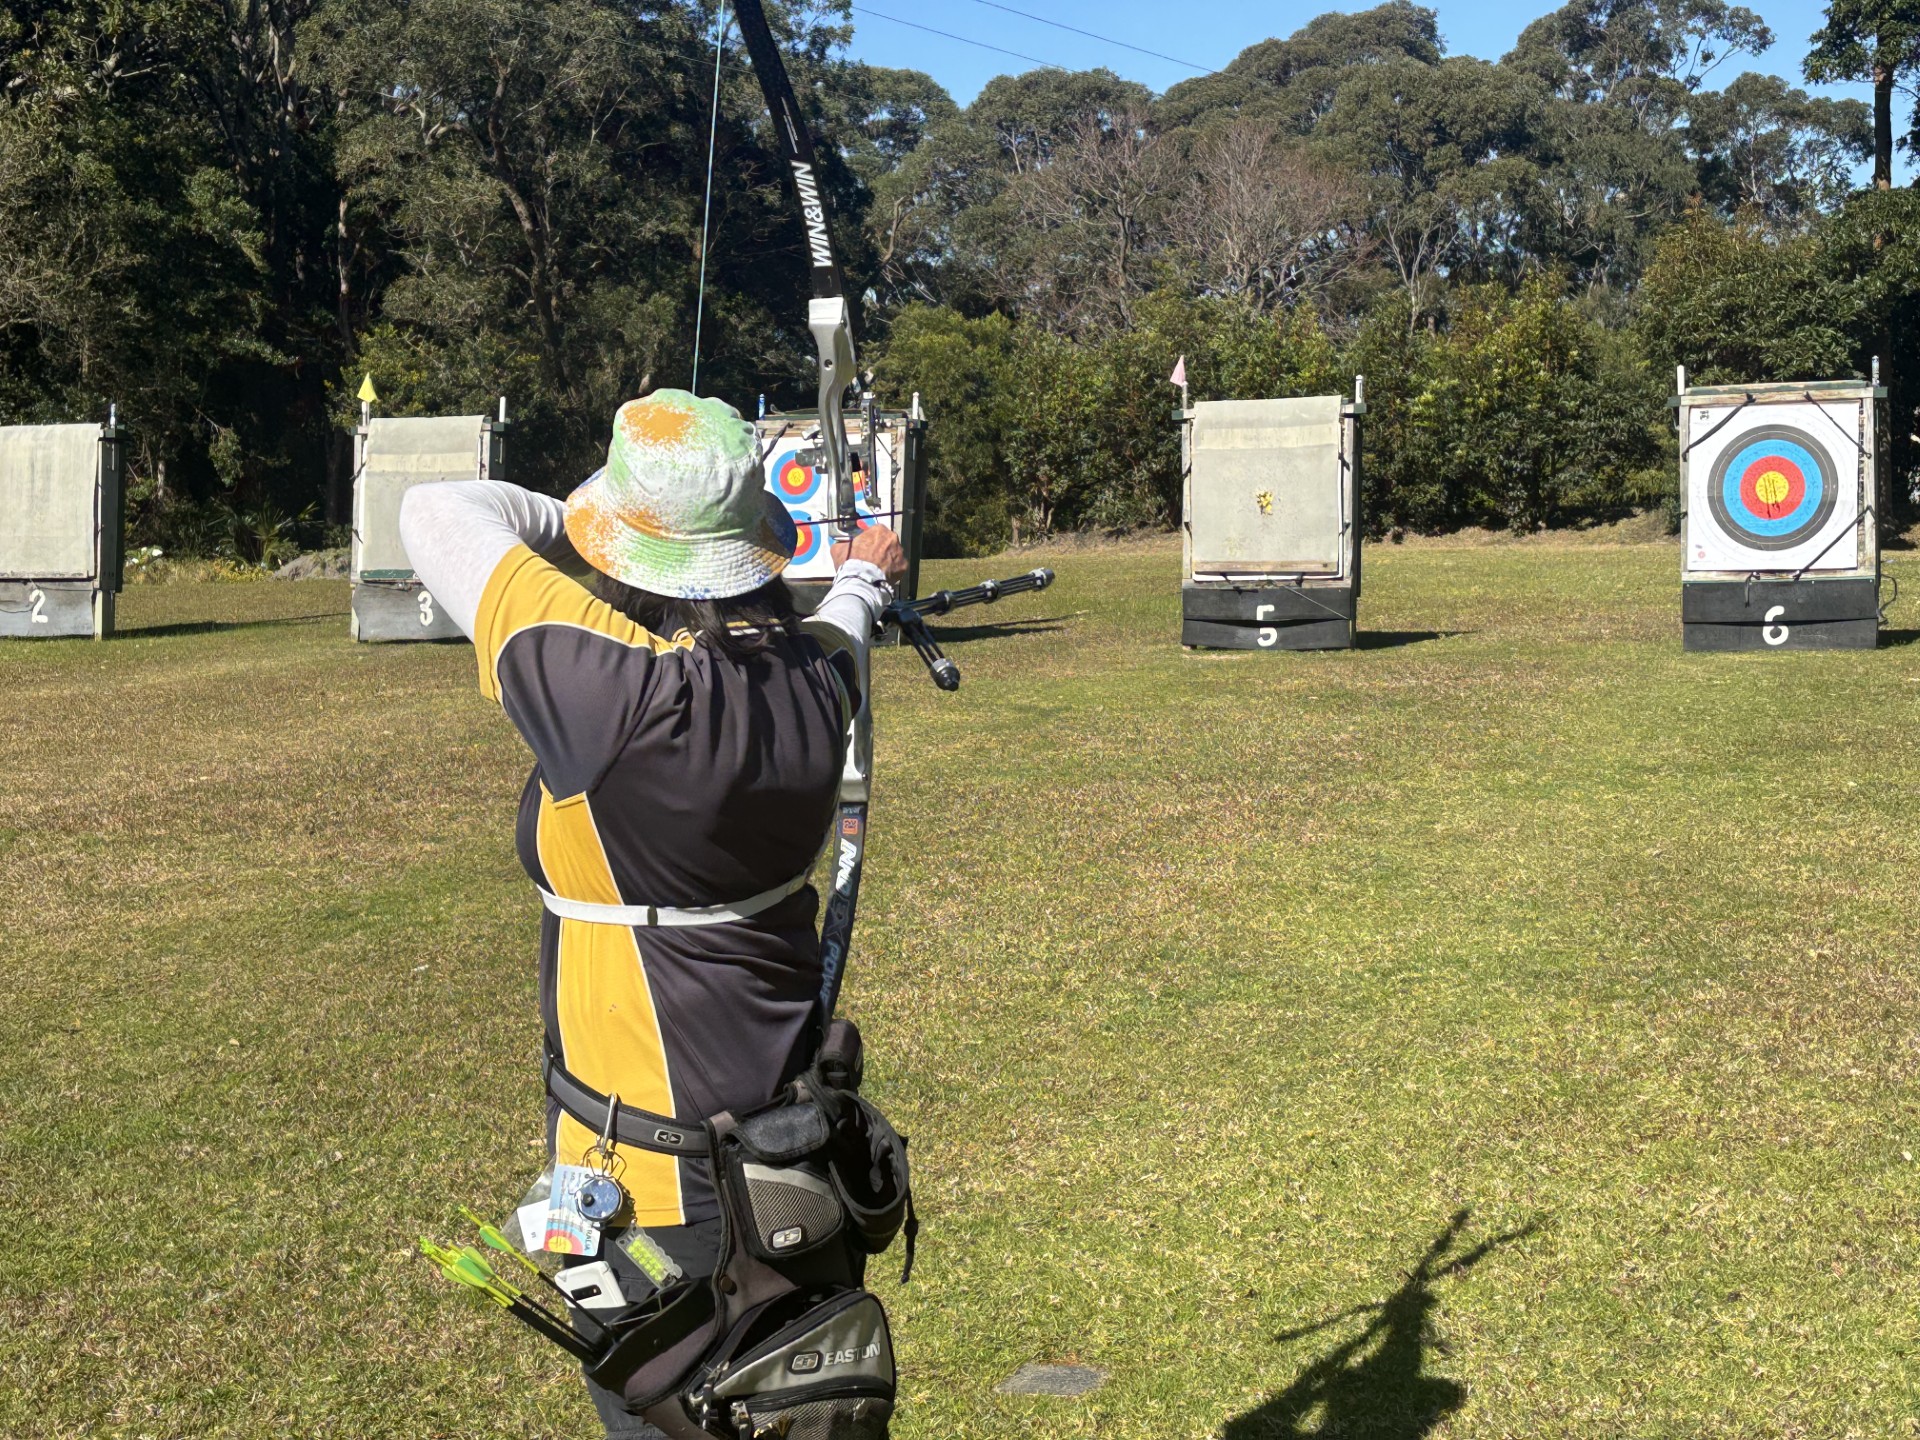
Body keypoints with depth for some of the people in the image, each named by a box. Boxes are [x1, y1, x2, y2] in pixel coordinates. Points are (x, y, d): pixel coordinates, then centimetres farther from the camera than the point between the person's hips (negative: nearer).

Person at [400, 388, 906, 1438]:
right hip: (794, 1142, 7)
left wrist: (569, 520, 1)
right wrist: (862, 581, 42)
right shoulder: (809, 684, -8)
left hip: (663, 1183, -7)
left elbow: (436, 516, -17)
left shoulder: (626, 695, -28)